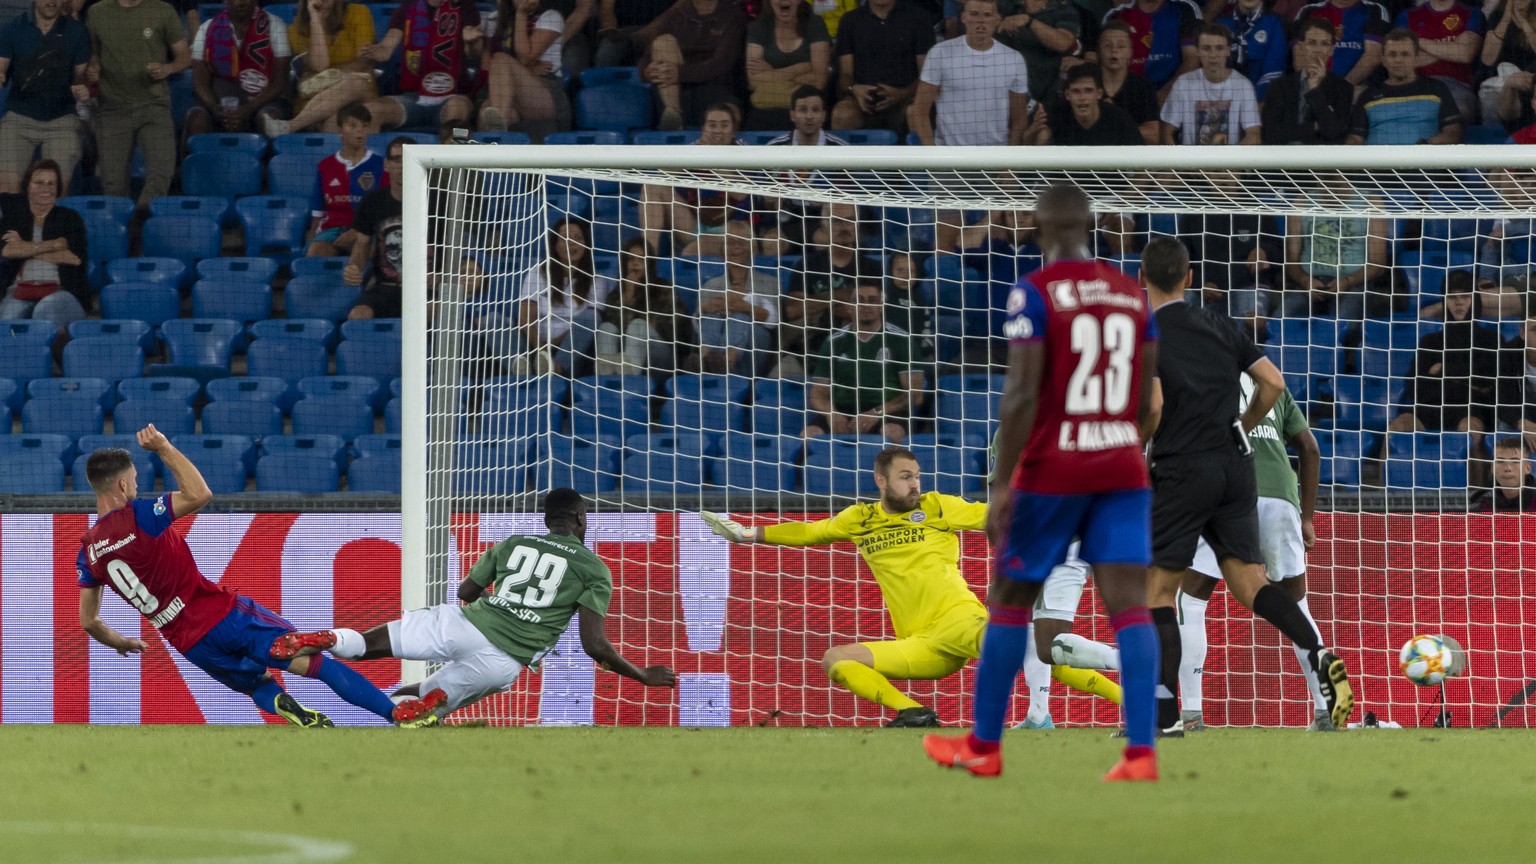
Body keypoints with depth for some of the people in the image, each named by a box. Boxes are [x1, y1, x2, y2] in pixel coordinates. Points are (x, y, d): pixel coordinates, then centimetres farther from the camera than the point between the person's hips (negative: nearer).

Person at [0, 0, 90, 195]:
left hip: (61, 120, 0)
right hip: (19, 119, 0)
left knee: (59, 189, -10)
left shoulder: (76, 31, 2)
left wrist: (82, 90, -18)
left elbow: (81, 73, 6)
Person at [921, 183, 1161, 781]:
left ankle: (983, 746, 21)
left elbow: (1021, 396, -16)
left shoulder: (1034, 294, -10)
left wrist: (1000, 486, -13)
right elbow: (1145, 401, 12)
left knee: (1008, 599, 12)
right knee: (1128, 603, -3)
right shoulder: (1133, 294, 8)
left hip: (1051, 473, -4)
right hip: (1122, 471, 4)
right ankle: (1142, 752, -16)